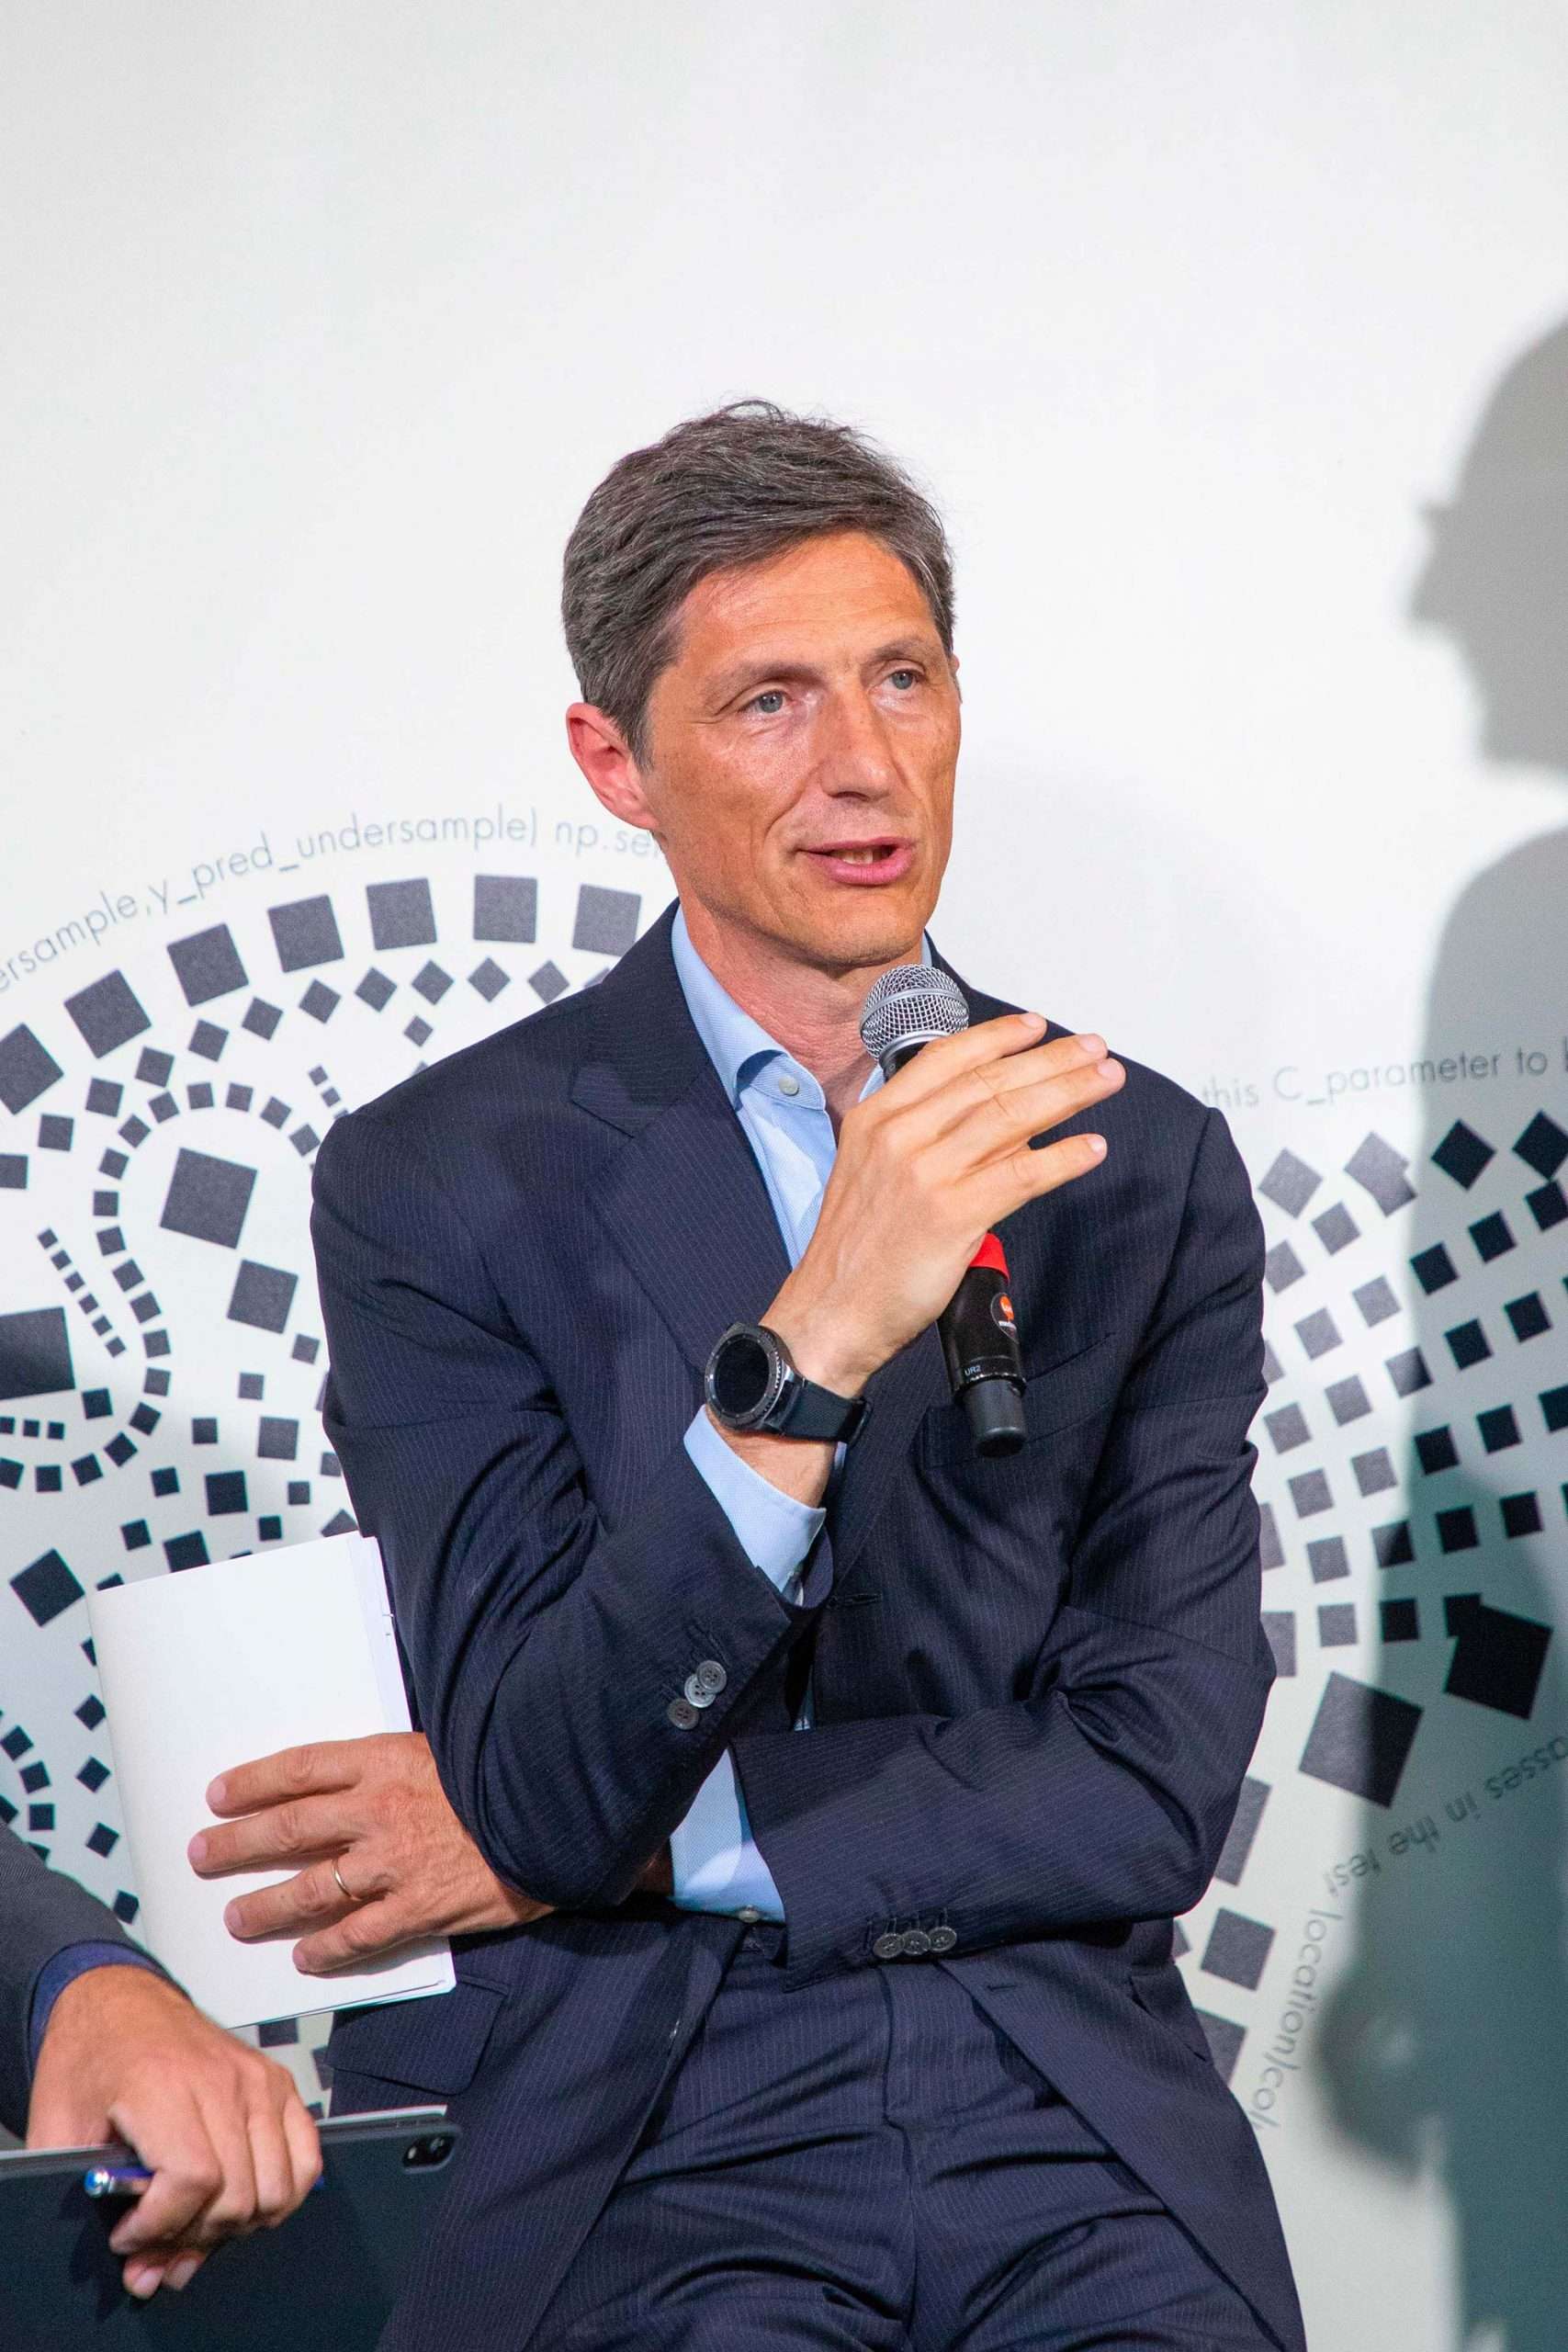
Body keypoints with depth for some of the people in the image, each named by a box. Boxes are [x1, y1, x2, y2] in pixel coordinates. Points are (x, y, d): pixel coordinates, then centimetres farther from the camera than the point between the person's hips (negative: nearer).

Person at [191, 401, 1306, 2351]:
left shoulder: (1145, 1169, 9)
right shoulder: (436, 1182, 0)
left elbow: (1155, 1788, 2)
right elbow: (543, 1794, -10)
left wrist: (624, 1850, -5)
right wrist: (808, 1351, -22)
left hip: (1066, 2117, 3)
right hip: (641, 2118, -3)